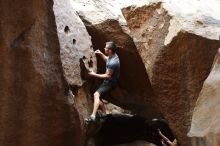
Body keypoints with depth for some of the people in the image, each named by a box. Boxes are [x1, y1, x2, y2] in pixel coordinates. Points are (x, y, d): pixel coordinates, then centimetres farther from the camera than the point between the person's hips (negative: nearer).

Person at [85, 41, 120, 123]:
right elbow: (106, 59, 25)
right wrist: (101, 54, 7)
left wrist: (95, 75, -17)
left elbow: (107, 76, -24)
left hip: (110, 83, -10)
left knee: (96, 95, -26)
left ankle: (93, 116, -35)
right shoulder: (112, 56, 1)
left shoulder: (113, 63, -29)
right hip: (107, 81, 10)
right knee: (97, 96, 13)